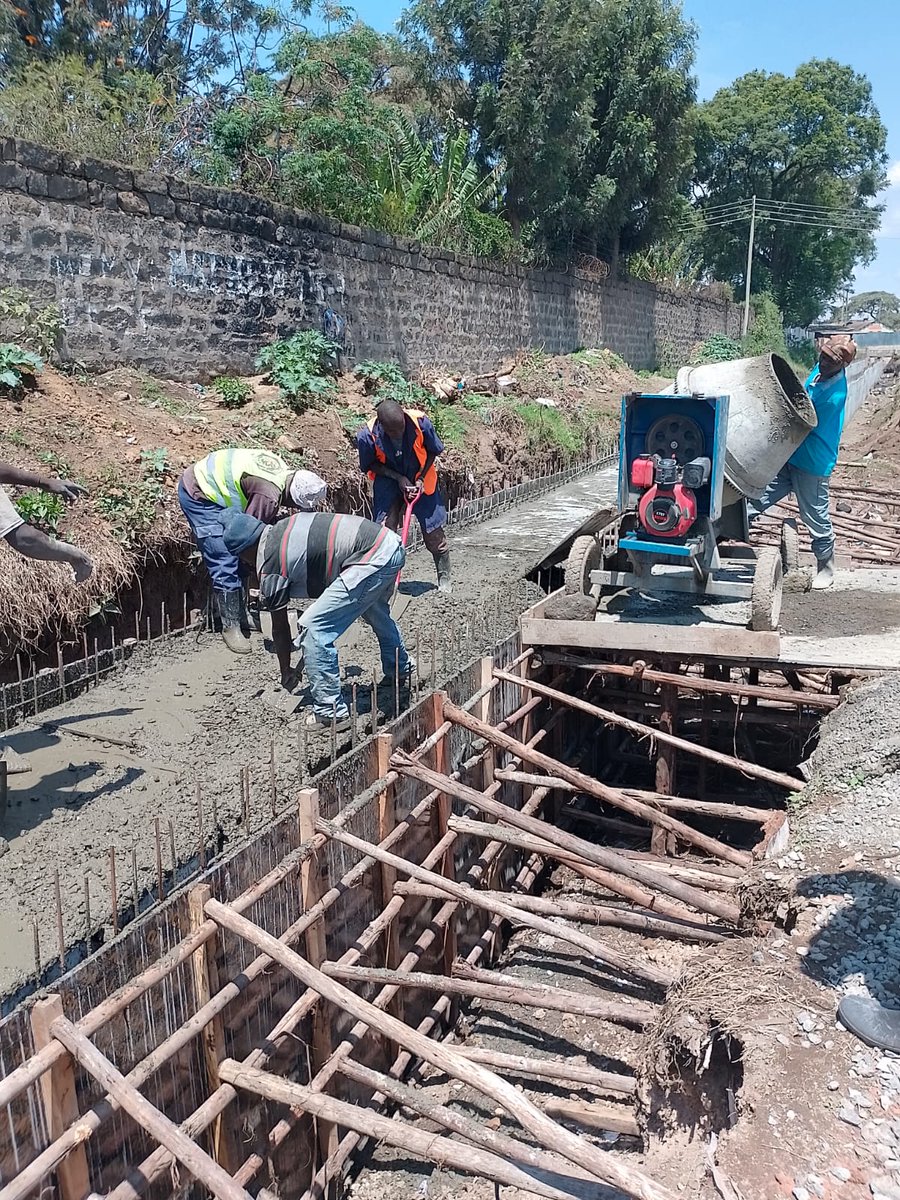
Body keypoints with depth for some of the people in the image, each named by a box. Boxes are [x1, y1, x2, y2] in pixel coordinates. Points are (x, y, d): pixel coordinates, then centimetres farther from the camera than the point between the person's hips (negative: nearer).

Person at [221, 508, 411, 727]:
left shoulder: (270, 564, -4)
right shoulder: (284, 528, 17)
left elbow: (280, 628, 6)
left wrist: (286, 672, 18)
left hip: (373, 560, -10)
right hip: (391, 544, 10)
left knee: (313, 628, -6)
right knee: (375, 612, 36)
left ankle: (330, 712, 2)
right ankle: (401, 670, 59)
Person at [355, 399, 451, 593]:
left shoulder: (420, 422, -27)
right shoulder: (367, 435, -27)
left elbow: (433, 451, -8)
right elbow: (370, 465, -9)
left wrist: (421, 478, -16)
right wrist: (398, 478, -20)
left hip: (420, 479, 1)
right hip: (388, 482, 0)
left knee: (433, 532, 4)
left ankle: (444, 579, 21)